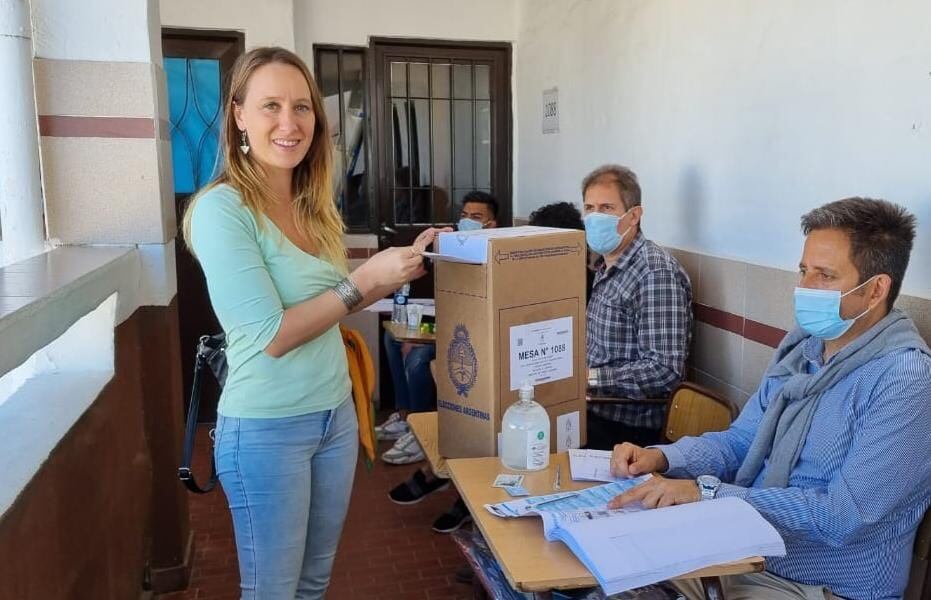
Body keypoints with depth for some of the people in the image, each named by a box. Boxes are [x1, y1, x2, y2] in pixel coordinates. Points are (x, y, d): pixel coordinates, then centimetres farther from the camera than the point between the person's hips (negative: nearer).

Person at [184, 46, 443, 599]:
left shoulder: (314, 206, 4)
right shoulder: (222, 208, -18)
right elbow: (272, 336, -21)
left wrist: (399, 268, 3)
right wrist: (366, 279, -20)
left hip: (336, 414, 7)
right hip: (266, 428, -7)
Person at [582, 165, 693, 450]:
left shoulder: (656, 272, -17)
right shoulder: (605, 266, 11)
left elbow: (665, 370, -23)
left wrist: (588, 377, -20)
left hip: (626, 428, -8)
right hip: (594, 411, 8)